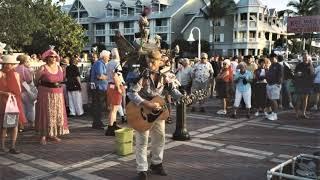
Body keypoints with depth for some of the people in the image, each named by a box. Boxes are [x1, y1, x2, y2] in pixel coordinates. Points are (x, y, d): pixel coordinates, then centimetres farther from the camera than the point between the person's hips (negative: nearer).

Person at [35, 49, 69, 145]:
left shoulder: (59, 68, 6)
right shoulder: (43, 68, -9)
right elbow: (36, 80, 3)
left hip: (58, 94, 5)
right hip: (45, 93, -5)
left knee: (57, 113, 7)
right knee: (45, 114, -1)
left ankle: (52, 134, 16)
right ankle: (43, 135, 4)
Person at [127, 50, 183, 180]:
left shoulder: (163, 76, -4)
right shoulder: (142, 76, -18)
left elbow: (172, 90, 3)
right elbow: (131, 93, -25)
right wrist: (147, 104, -32)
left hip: (158, 110, 5)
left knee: (160, 138, 13)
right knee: (142, 141, -1)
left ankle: (156, 164, 32)